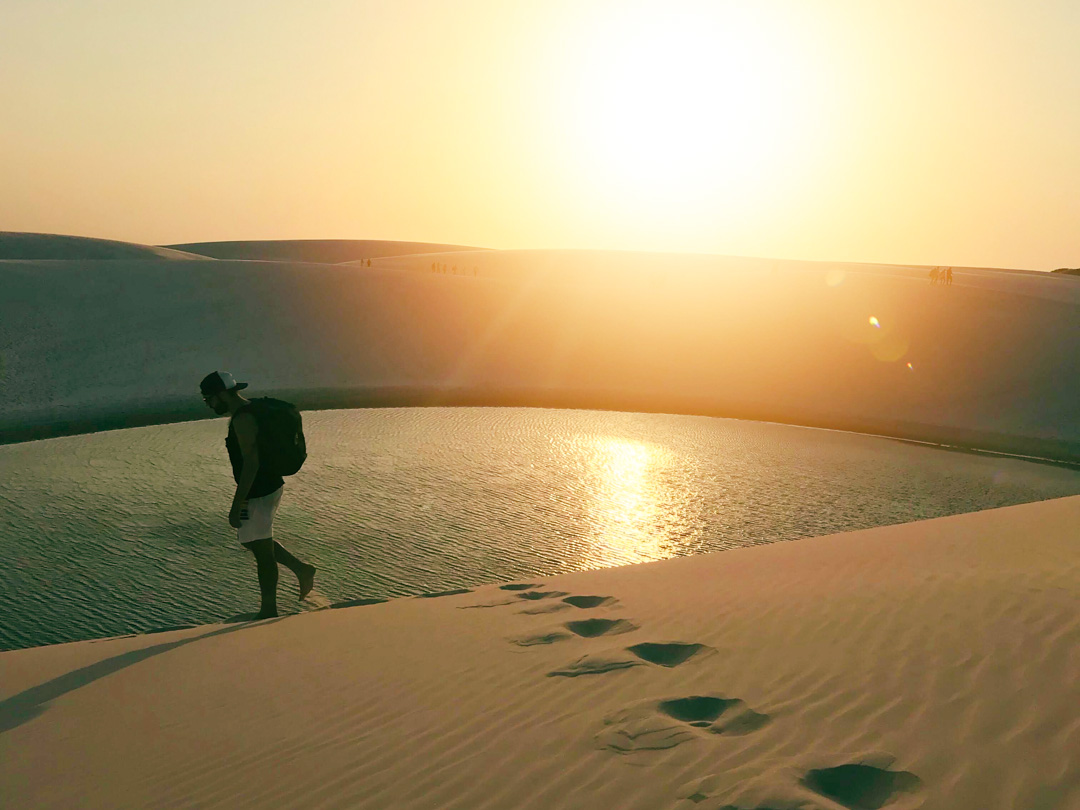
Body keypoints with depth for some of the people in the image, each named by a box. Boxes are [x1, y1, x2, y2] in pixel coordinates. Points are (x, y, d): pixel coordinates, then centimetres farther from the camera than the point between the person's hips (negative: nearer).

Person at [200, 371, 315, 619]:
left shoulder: (242, 419, -20)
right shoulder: (249, 410, 12)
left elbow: (251, 463, -26)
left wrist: (236, 505, -24)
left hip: (258, 493, -10)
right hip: (268, 486, 10)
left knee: (262, 551, 2)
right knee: (251, 540, 23)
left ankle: (269, 611, 15)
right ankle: (301, 569, 23)